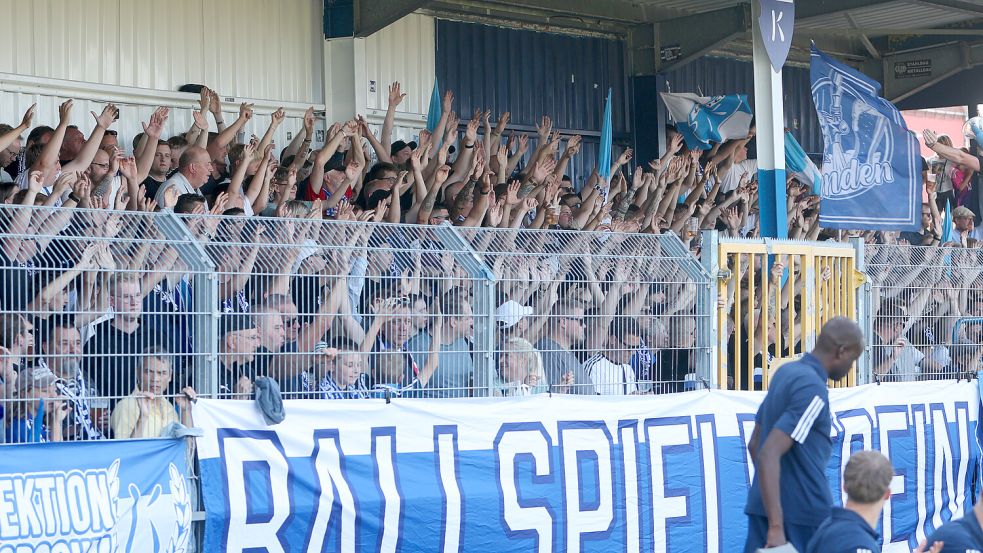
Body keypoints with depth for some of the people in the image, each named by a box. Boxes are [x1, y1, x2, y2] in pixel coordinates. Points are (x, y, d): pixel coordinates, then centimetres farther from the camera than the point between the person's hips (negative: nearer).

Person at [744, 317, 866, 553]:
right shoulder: (813, 389, -16)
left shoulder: (786, 372, 12)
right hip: (803, 514, -8)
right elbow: (769, 455, -26)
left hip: (762, 507, 8)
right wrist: (776, 527, -29)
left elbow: (754, 445, 20)